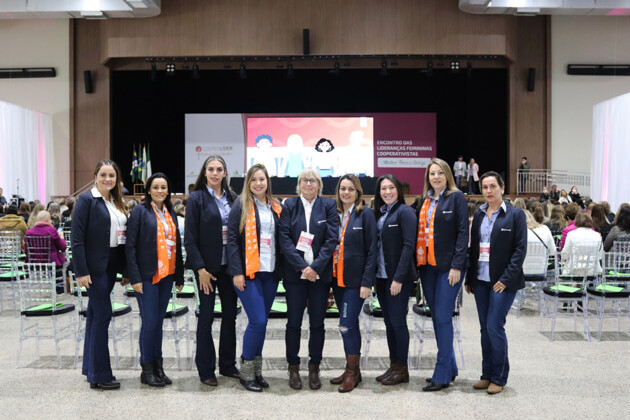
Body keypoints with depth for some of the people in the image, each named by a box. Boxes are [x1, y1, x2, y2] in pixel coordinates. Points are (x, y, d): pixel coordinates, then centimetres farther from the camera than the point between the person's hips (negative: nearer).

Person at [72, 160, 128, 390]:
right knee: (103, 314, -7)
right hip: (95, 266, -7)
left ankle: (90, 368, 23)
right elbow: (77, 238, -14)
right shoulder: (86, 200, -9)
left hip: (111, 265, 8)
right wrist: (81, 271, -18)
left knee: (95, 313, 14)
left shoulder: (116, 202, 13)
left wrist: (125, 268, 11)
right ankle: (100, 375, 1)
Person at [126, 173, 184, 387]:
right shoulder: (140, 211, -4)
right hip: (147, 276, -5)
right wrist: (135, 277, -14)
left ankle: (158, 367, 19)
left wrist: (179, 276, 13)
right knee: (150, 322, -4)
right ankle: (147, 370, 9)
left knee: (158, 322, 11)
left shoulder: (171, 213, 14)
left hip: (166, 275, 6)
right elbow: (131, 246, -8)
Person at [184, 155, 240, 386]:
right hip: (207, 265, -4)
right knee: (206, 316, 4)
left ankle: (228, 365, 24)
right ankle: (206, 370, 15)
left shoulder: (232, 198, 7)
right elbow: (190, 238, -8)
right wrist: (200, 268, -14)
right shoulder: (196, 198, -4)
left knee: (230, 314, 11)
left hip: (229, 265, 4)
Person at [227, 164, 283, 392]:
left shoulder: (276, 208, 13)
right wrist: (237, 272, -13)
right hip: (248, 272, -5)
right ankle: (246, 372, 6)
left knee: (261, 322, 10)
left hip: (270, 273, 5)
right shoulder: (241, 205, -2)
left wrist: (280, 270, 8)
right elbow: (232, 239, -6)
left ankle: (256, 370, 21)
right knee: (258, 321, -9)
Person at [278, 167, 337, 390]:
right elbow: (284, 238, -4)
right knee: (293, 322, 5)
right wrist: (301, 266, -13)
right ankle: (293, 368, 18)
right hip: (294, 273, 0)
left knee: (317, 323, 6)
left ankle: (314, 369, 18)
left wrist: (315, 266, -13)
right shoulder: (289, 205, 4)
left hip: (320, 273, 0)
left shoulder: (328, 206, 3)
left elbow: (331, 239, -4)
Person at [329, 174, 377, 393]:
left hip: (355, 280, -6)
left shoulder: (365, 214, -6)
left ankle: (352, 372, 8)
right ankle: (352, 369, 24)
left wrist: (367, 282, -14)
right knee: (350, 325, 14)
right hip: (337, 278, 6)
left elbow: (371, 250, -9)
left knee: (346, 325, -7)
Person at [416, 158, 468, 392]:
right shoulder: (426, 201, 15)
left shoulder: (456, 198, -4)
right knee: (436, 317, 11)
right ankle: (450, 368, 24)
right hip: (427, 266, 7)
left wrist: (456, 265, -15)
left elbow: (463, 232, -9)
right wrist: (418, 263, 8)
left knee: (443, 318, -6)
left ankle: (442, 375, 2)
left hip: (448, 266, -7)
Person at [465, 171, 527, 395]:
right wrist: (469, 278, 10)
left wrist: (506, 278, -15)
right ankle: (487, 374, 21)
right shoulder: (479, 214, 11)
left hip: (502, 281, -5)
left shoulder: (515, 214, -4)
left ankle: (499, 378, 8)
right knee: (485, 328, 10)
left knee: (495, 327, -7)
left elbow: (520, 249, -8)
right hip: (480, 279, 5)